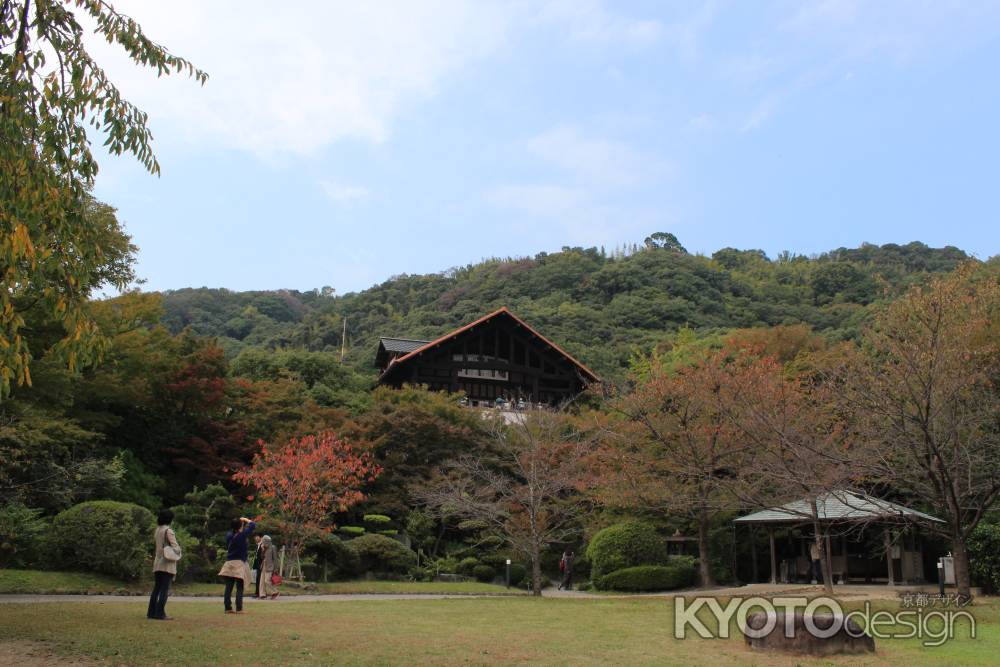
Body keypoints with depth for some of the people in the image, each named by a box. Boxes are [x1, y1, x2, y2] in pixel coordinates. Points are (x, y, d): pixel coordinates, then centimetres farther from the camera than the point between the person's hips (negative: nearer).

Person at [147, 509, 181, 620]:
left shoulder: (157, 530, 9)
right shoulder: (168, 531, -13)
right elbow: (176, 548, -18)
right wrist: (178, 551, 0)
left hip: (157, 563, 7)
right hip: (167, 563, -7)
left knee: (156, 588, 13)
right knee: (165, 589, -5)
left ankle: (151, 612, 15)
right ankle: (160, 613, -8)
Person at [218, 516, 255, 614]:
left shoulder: (229, 535, 2)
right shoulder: (242, 535, -11)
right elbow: (253, 525, -6)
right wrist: (246, 520, 8)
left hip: (229, 563, 6)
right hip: (239, 564, -5)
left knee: (228, 587, 6)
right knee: (239, 588, -3)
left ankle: (228, 608, 7)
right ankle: (239, 609, -7)